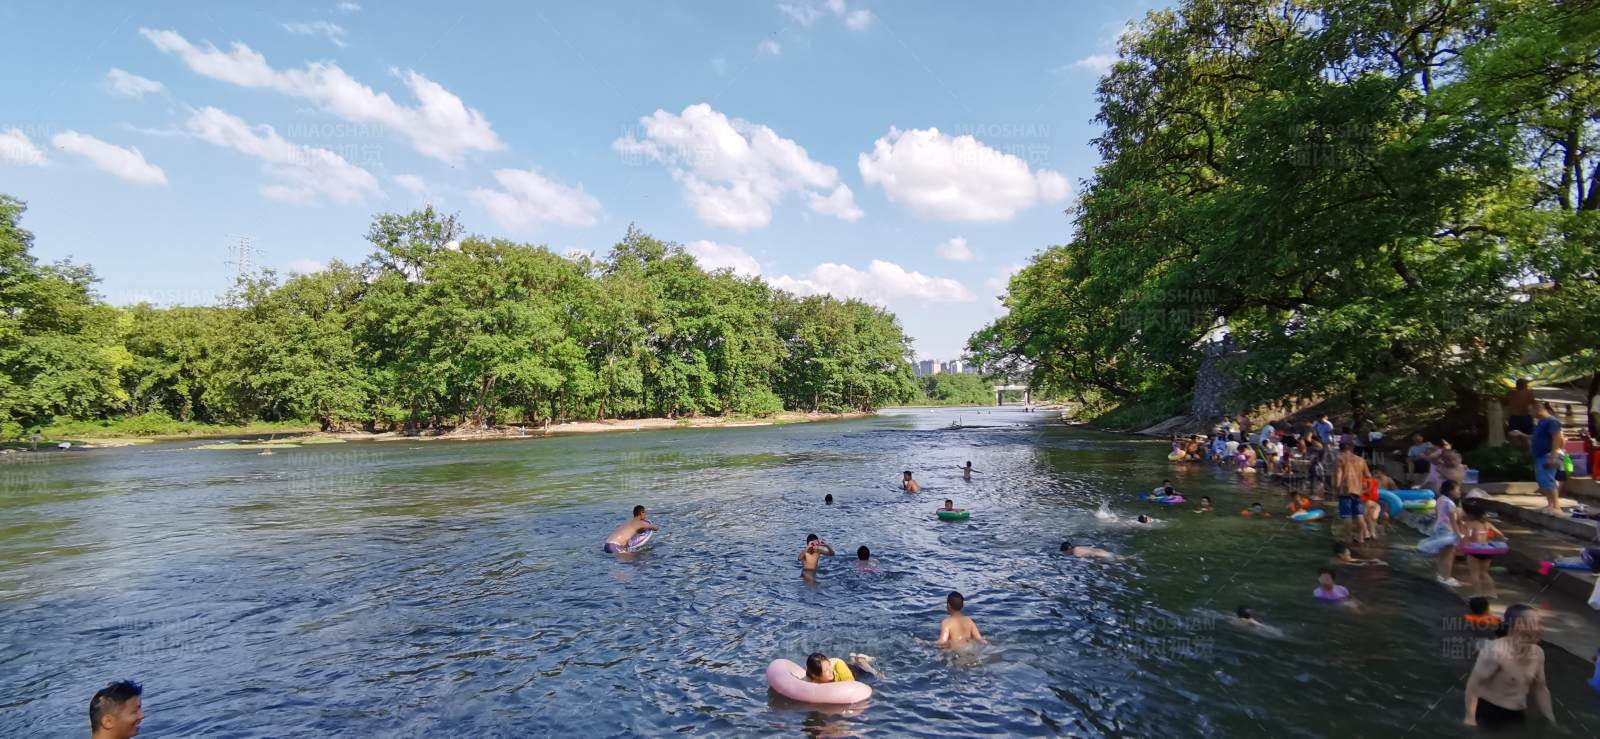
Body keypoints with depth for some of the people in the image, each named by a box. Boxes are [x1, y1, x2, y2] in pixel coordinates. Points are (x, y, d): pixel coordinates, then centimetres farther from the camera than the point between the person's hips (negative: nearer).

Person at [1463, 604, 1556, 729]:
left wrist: (1552, 720, 14)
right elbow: (1473, 684, -21)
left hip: (1517, 715, 8)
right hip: (1489, 713, -7)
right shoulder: (1496, 651, -22)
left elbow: (1539, 688, 15)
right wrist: (1470, 718, -24)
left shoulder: (1538, 653, 1)